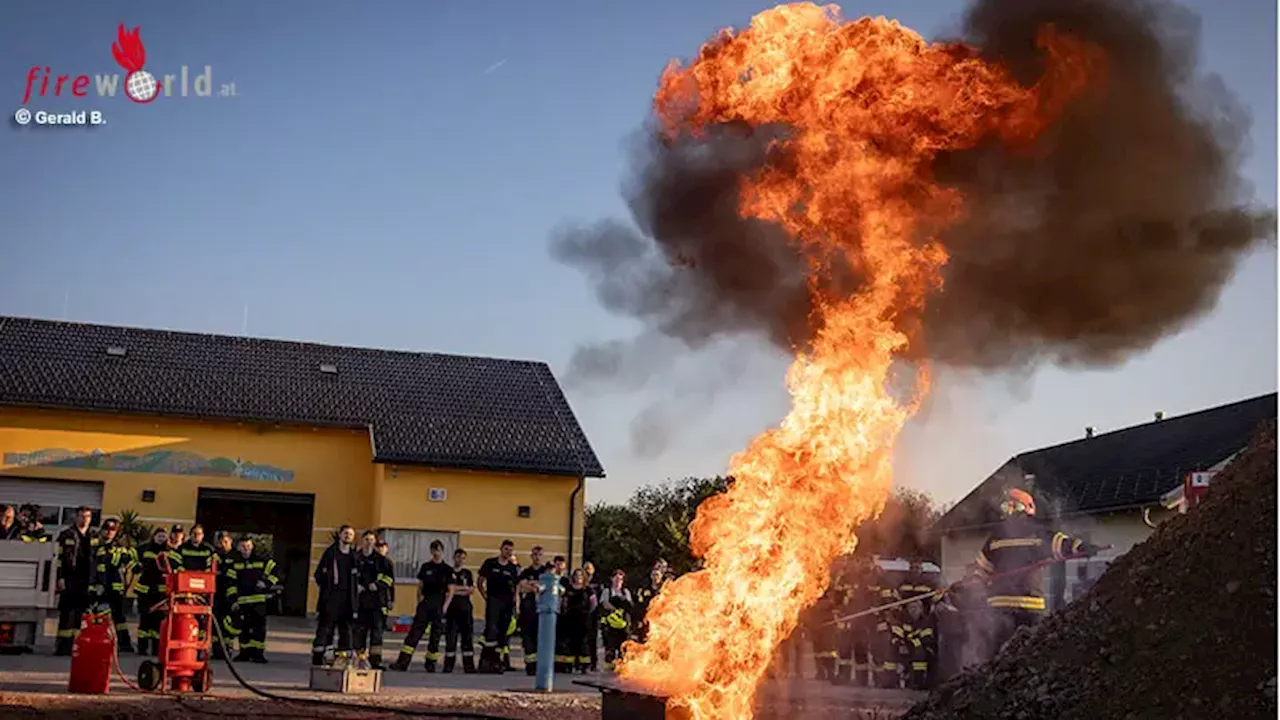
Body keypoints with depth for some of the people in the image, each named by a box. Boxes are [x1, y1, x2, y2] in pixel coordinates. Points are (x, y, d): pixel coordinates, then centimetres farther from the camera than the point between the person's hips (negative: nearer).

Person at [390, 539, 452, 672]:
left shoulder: (448, 570, 4)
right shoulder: (425, 567, 10)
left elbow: (451, 590, 2)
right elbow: (420, 586, 13)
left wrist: (445, 605, -8)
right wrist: (420, 598, -2)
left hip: (439, 605, -1)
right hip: (425, 604, 1)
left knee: (436, 634, 4)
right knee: (414, 632, -7)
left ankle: (431, 664, 13)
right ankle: (403, 662, -13)